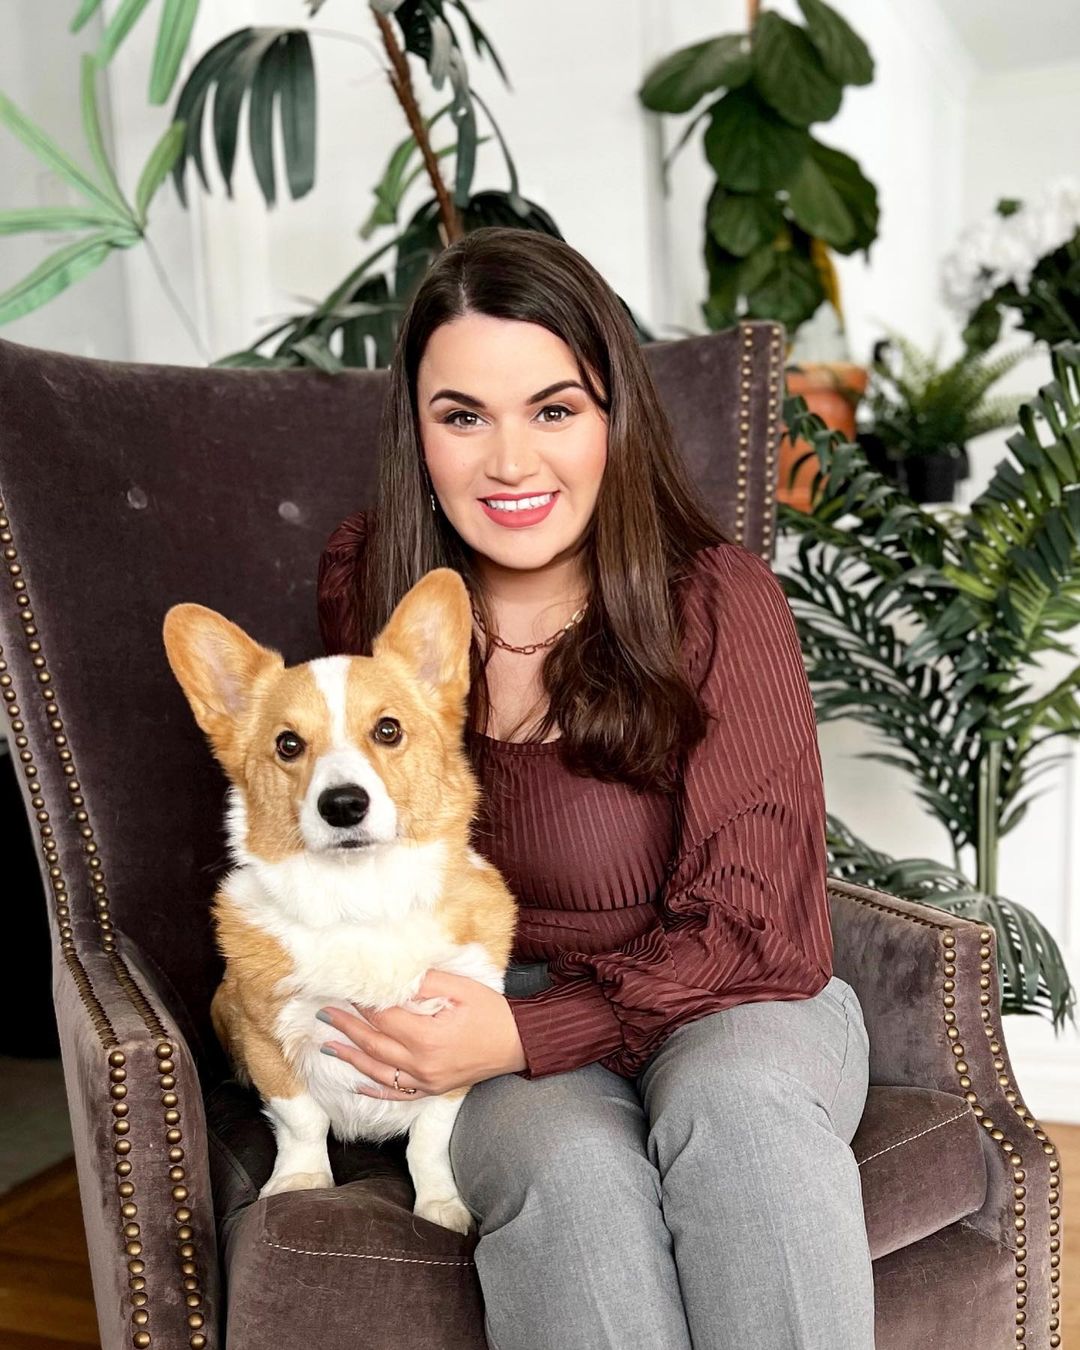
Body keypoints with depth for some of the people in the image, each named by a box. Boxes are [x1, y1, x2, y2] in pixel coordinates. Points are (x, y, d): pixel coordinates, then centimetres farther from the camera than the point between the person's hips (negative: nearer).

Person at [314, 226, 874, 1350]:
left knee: (735, 1104, -35)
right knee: (575, 1173, -32)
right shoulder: (367, 583, -3)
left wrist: (525, 1036, -23)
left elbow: (753, 929, -14)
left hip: (723, 1005, -1)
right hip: (496, 1018, 2)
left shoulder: (717, 602, -15)